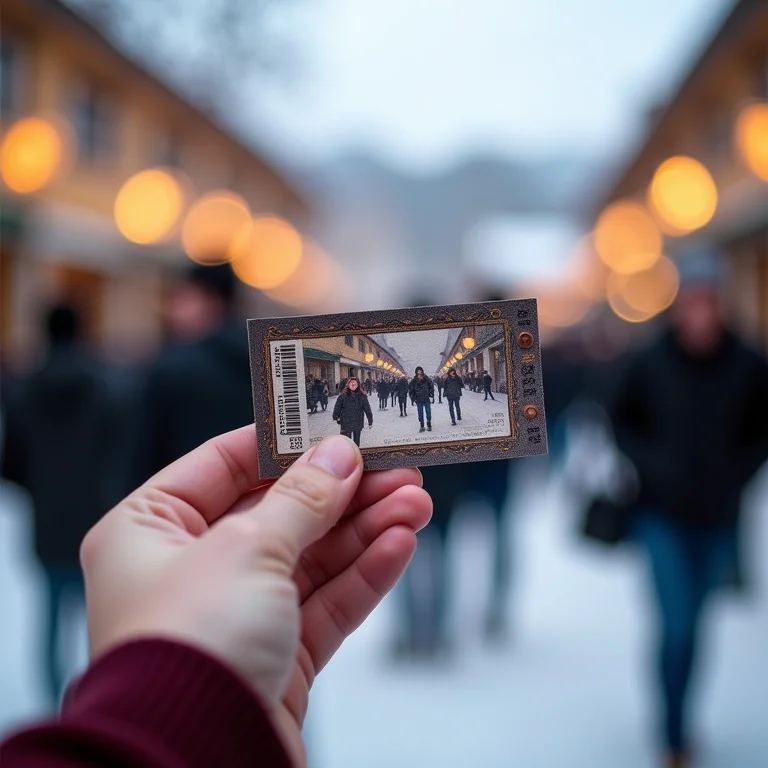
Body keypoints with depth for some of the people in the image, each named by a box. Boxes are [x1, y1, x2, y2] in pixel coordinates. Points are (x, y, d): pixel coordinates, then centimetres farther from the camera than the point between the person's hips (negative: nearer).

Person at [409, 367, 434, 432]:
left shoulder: (426, 379, -3)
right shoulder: (414, 381, -1)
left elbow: (431, 387, 3)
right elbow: (410, 390, 6)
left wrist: (431, 396, -3)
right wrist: (413, 398, -1)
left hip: (427, 399, -1)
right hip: (419, 400, 1)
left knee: (428, 412, 2)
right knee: (420, 413, 4)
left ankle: (429, 426, 14)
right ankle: (422, 426, 11)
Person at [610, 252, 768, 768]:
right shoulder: (649, 366, -10)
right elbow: (623, 424, 5)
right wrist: (653, 465, -9)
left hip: (718, 519, 2)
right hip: (663, 517, -2)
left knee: (693, 624, 15)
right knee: (676, 626, -7)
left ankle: (677, 720, 36)